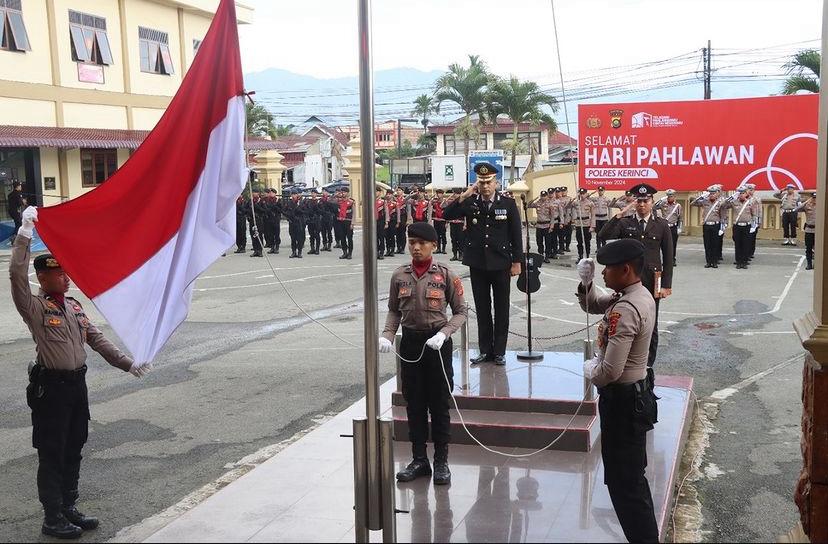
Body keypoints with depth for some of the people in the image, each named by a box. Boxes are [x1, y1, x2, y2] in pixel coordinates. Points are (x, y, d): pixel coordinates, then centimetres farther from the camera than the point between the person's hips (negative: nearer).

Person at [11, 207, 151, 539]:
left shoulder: (74, 306, 12)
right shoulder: (34, 307, -9)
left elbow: (96, 340, 15)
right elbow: (17, 276, -26)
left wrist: (127, 363, 12)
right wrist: (24, 238, -31)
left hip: (77, 383, 7)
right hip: (50, 386, -7)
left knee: (74, 449, 15)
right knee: (52, 454, 1)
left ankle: (69, 507, 28)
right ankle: (52, 518, 11)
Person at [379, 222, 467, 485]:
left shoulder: (446, 275, -6)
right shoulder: (399, 276, 3)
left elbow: (461, 311, -3)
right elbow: (394, 310, 11)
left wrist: (443, 334, -18)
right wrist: (387, 335, -6)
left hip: (437, 343, -3)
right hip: (410, 342, 3)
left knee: (439, 404, 4)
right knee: (414, 403, 10)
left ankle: (441, 461, 15)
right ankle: (419, 459, 22)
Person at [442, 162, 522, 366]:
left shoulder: (508, 204, -2)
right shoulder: (470, 203, 2)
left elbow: (516, 235, 0)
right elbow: (447, 215, -9)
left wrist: (516, 262, -3)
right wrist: (464, 196, -18)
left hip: (501, 265, -1)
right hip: (477, 265, 2)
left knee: (501, 308, 6)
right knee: (482, 308, 8)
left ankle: (499, 351, 15)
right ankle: (485, 350, 17)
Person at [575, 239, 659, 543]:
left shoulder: (625, 310, -27)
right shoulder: (640, 295, 4)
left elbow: (610, 371, -31)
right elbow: (592, 306, 18)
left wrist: (589, 371, -9)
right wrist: (585, 282, -2)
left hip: (622, 401, -10)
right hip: (634, 394, 10)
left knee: (623, 483, 1)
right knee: (632, 477, 23)